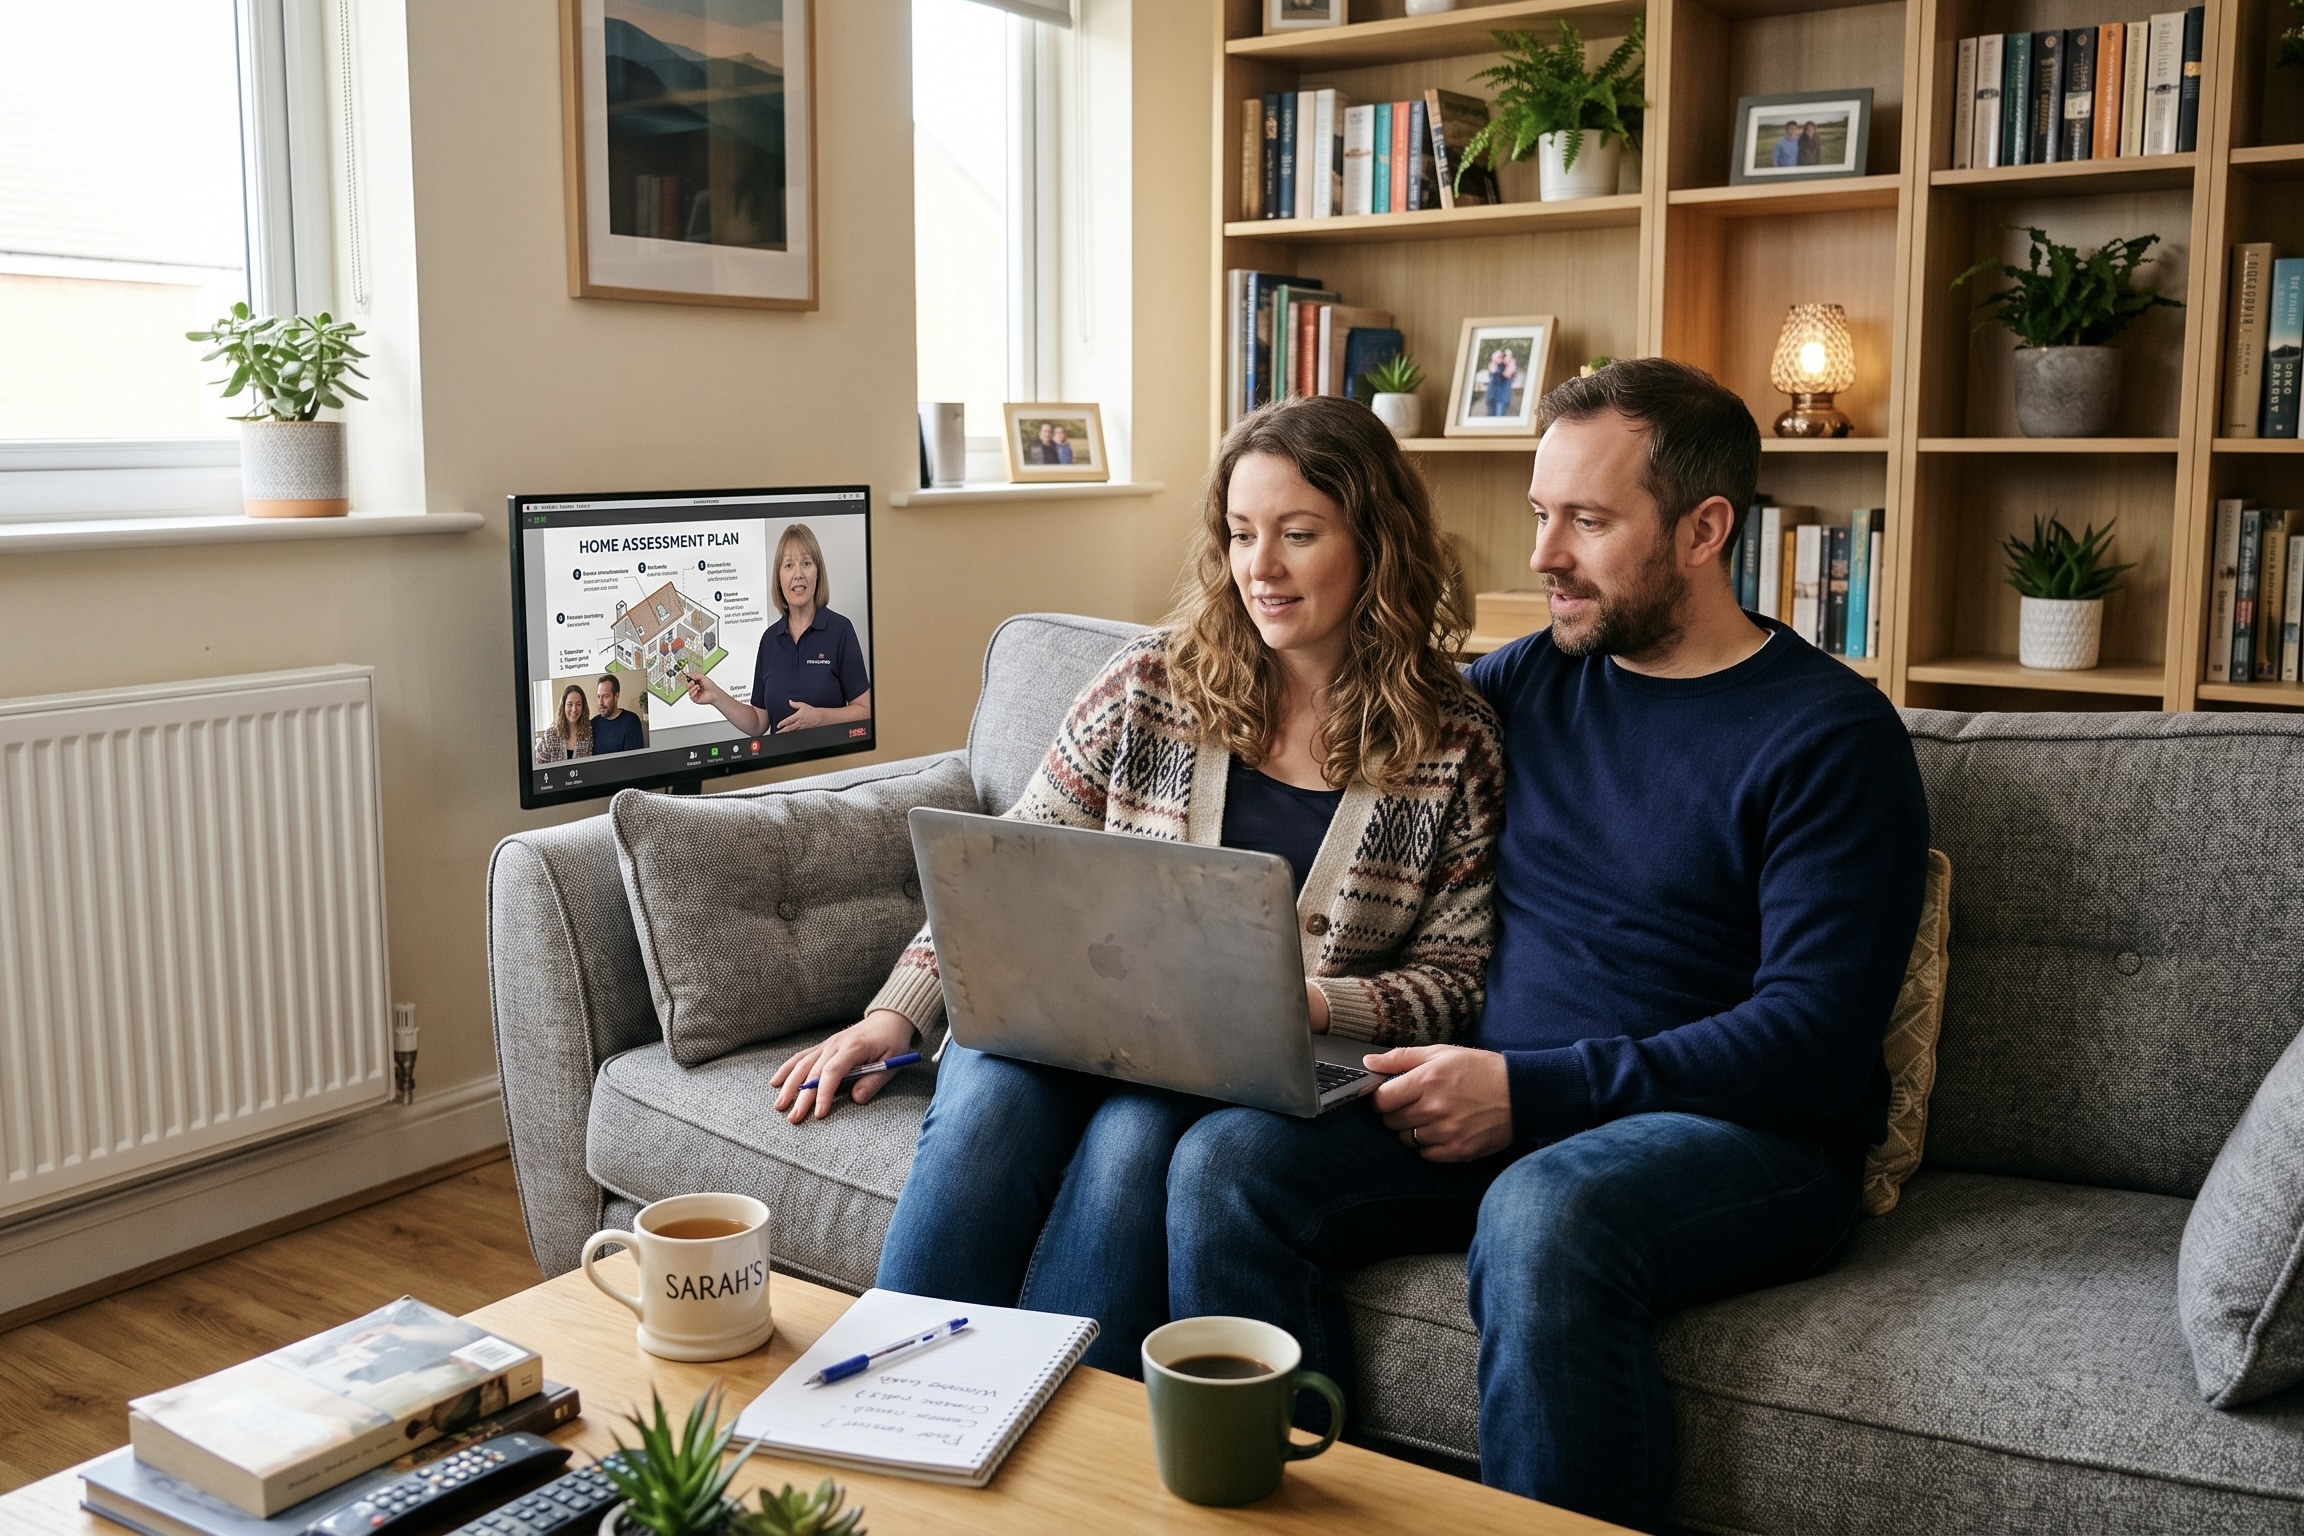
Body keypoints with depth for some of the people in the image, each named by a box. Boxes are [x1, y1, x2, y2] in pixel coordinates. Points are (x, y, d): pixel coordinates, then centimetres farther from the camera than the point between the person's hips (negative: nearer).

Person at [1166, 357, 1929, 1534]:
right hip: (1502, 1105, 5)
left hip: (1748, 1132, -5)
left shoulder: (1829, 732, -4)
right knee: (1226, 1158, -19)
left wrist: (1535, 1088, -20)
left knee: (1546, 1212, -38)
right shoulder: (1525, 685, 14)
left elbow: (1815, 1037, -13)